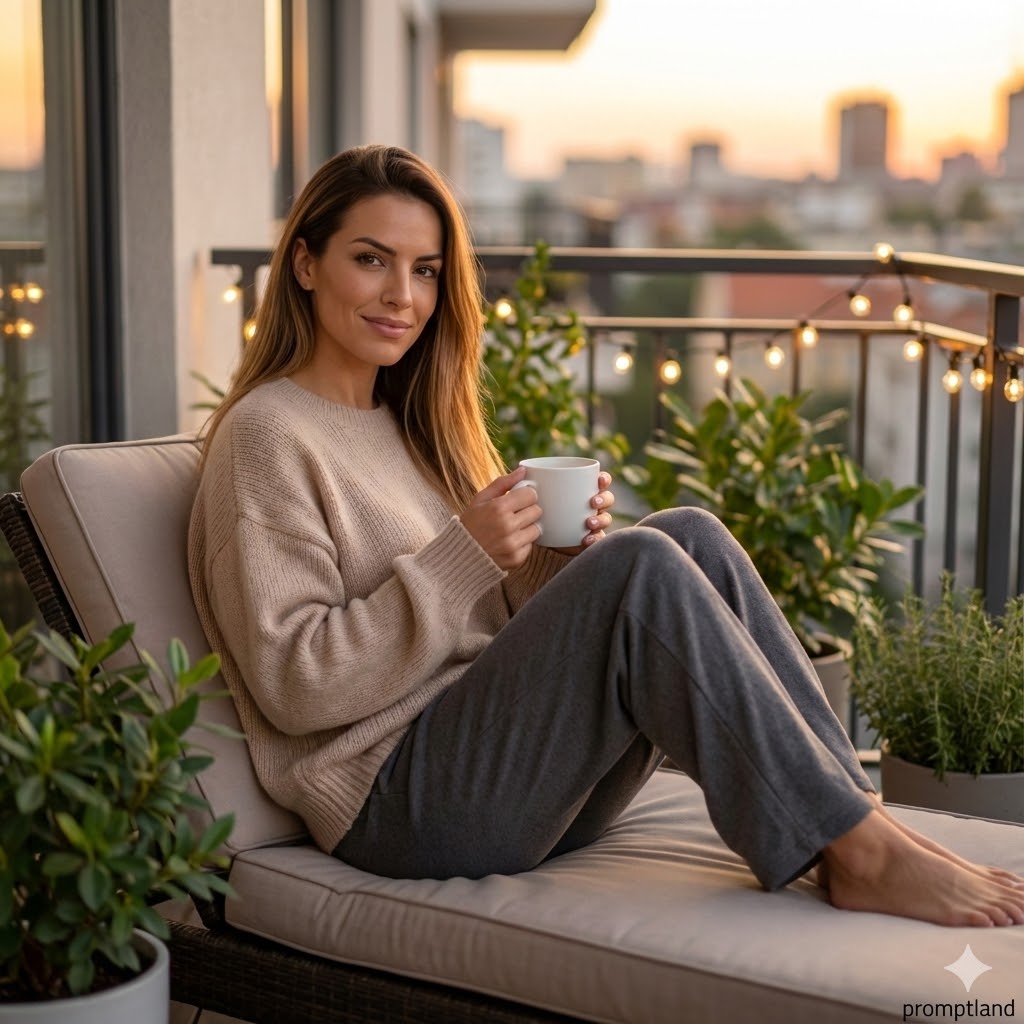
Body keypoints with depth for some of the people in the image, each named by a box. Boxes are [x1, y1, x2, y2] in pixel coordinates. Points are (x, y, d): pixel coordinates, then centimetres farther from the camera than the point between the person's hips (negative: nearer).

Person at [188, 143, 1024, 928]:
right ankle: (859, 855, -22)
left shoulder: (410, 425, 20)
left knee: (693, 537, -12)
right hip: (400, 802, -8)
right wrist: (461, 558, -19)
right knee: (641, 564, -26)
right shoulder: (267, 435, -5)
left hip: (512, 772, 8)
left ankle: (858, 815, -15)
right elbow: (294, 686, -15)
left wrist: (556, 557, -3)